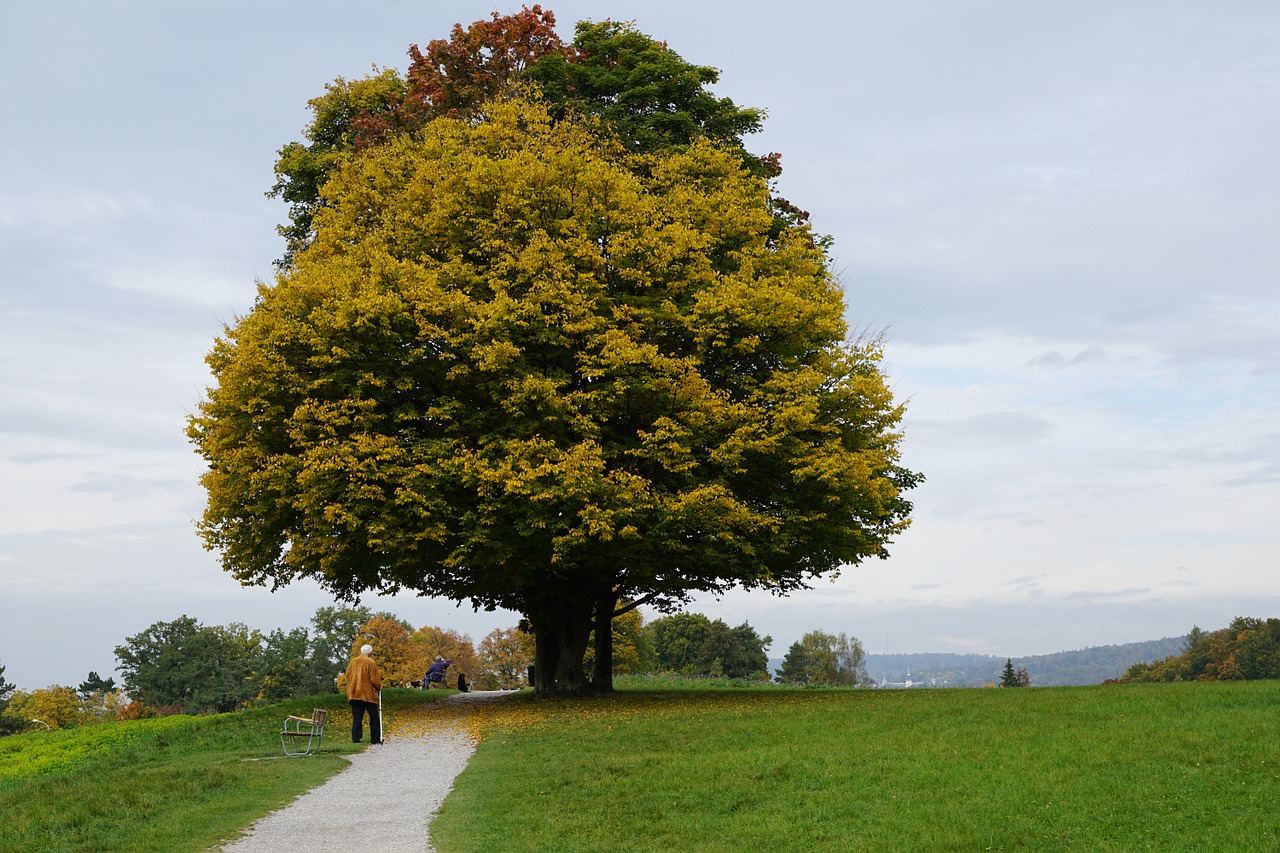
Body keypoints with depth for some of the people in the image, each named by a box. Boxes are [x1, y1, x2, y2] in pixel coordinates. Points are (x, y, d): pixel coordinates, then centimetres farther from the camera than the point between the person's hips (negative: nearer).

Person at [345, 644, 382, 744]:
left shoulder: (352, 662, 6)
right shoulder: (370, 663, -9)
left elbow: (348, 676, 12)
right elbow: (375, 679, -8)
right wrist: (379, 687, 12)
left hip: (354, 694, 4)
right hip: (368, 694, -4)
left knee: (357, 717, 5)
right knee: (374, 717, 5)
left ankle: (356, 738, -1)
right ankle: (375, 739, 3)